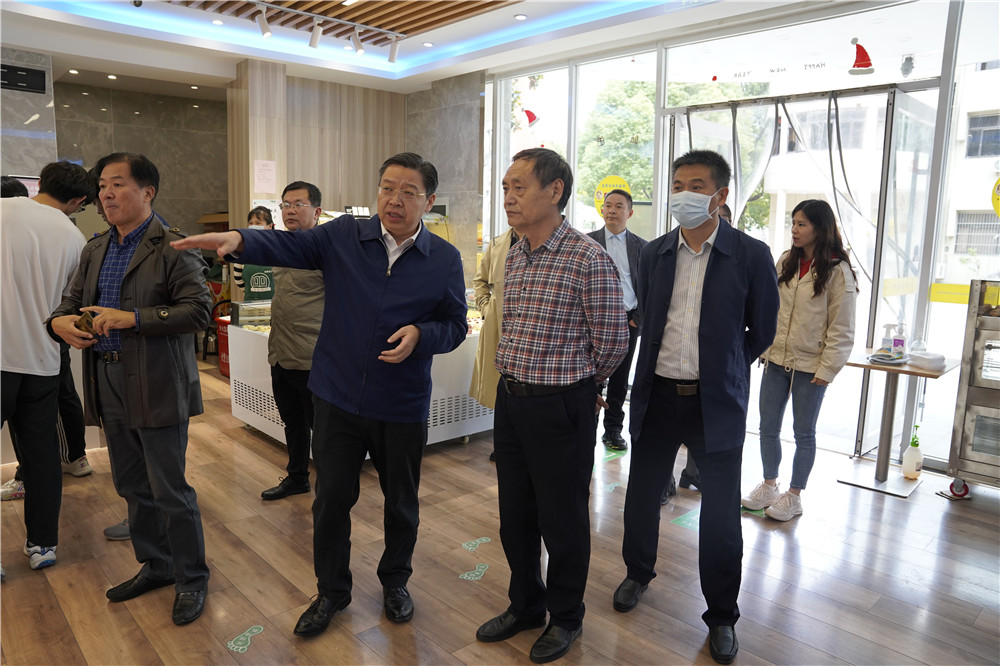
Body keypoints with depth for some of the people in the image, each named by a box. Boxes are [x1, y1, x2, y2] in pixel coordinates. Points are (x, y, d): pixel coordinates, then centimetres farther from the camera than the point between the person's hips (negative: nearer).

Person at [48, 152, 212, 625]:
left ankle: (191, 580, 19)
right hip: (110, 388, 8)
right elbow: (74, 300, 21)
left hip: (157, 389, -8)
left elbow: (198, 310, -19)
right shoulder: (95, 250, 14)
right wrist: (60, 321, -2)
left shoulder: (173, 247, -11)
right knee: (133, 488, 19)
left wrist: (133, 318, -24)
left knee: (170, 492, 1)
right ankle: (156, 566, 37)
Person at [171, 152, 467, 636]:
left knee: (401, 501, 16)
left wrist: (420, 334, -19)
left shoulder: (445, 259, -4)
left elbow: (455, 324, 0)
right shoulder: (343, 236, -3)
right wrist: (238, 240, -28)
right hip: (338, 399, 1)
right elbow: (286, 246, -9)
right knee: (331, 498, 12)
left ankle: (395, 581, 42)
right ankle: (332, 591, 35)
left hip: (403, 407, 0)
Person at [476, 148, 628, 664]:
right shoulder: (515, 255, 7)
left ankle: (565, 617, 33)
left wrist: (580, 384, 5)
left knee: (562, 520, 10)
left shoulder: (588, 259, -17)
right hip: (510, 400, 7)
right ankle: (525, 605, 40)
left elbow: (613, 341, -10)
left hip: (560, 407, -7)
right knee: (514, 514, 18)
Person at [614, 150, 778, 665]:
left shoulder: (751, 256, -7)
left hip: (716, 404, -3)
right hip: (657, 396, 3)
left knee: (720, 515, 6)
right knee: (641, 496, 15)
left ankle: (721, 616, 28)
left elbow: (761, 332, 3)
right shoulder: (654, 254, 3)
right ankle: (638, 573, 43)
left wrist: (719, 370, 10)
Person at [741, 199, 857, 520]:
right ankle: (769, 486, 30)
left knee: (803, 433, 9)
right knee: (768, 427, 12)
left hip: (810, 366, -5)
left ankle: (793, 496, 23)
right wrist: (765, 347, 5)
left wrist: (826, 370, -13)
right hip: (776, 359, 5)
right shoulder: (785, 261, 6)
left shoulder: (837, 271, -9)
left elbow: (841, 329, -9)